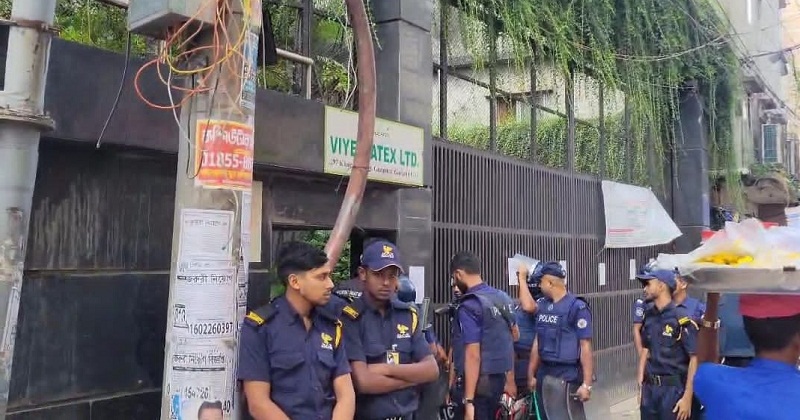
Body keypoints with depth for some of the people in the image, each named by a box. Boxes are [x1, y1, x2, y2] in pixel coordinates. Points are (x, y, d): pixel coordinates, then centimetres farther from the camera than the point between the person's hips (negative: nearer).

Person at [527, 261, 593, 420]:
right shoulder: (542, 305, 9)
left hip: (566, 376, -7)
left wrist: (587, 383, -17)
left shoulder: (577, 307, -12)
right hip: (543, 374, 7)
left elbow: (585, 347, -14)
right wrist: (531, 374, 13)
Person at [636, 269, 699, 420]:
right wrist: (640, 384, 11)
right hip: (649, 387, 6)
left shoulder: (681, 318, -13)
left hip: (673, 388, -6)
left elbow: (694, 358, -13)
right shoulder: (649, 315, 6)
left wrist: (687, 397, -15)